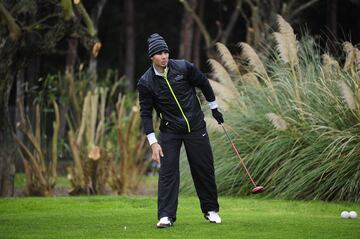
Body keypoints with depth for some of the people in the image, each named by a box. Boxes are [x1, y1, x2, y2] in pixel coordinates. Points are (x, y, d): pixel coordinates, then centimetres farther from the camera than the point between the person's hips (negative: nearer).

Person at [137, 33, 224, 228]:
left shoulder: (184, 68, -11)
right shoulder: (146, 82, -12)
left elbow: (203, 83, 6)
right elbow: (145, 113, -7)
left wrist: (214, 108, 13)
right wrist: (153, 142, -13)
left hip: (196, 126, 1)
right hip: (169, 130, -1)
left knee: (204, 168, 6)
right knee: (167, 170, -10)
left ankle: (211, 210, 21)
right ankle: (166, 216, -8)